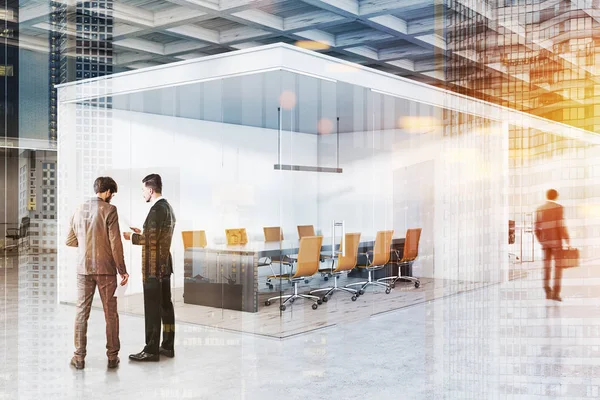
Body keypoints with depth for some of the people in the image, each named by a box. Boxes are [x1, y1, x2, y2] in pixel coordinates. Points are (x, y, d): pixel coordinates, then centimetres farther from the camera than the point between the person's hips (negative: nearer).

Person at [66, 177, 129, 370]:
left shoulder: (79, 209, 6)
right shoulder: (109, 210, -8)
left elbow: (70, 241, 11)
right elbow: (115, 243, -11)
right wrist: (122, 270, -4)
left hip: (83, 268, 4)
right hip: (105, 268, -4)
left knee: (82, 312, 8)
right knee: (110, 313, 6)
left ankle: (79, 357, 12)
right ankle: (112, 356, 11)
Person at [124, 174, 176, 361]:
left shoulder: (157, 209, -17)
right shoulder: (167, 207, 13)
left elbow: (151, 240, -21)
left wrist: (132, 237, -7)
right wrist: (142, 233, 17)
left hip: (153, 267, -10)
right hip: (164, 264, 10)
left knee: (152, 309, -4)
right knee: (165, 305, 12)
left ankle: (151, 350, 1)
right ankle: (168, 346, 19)